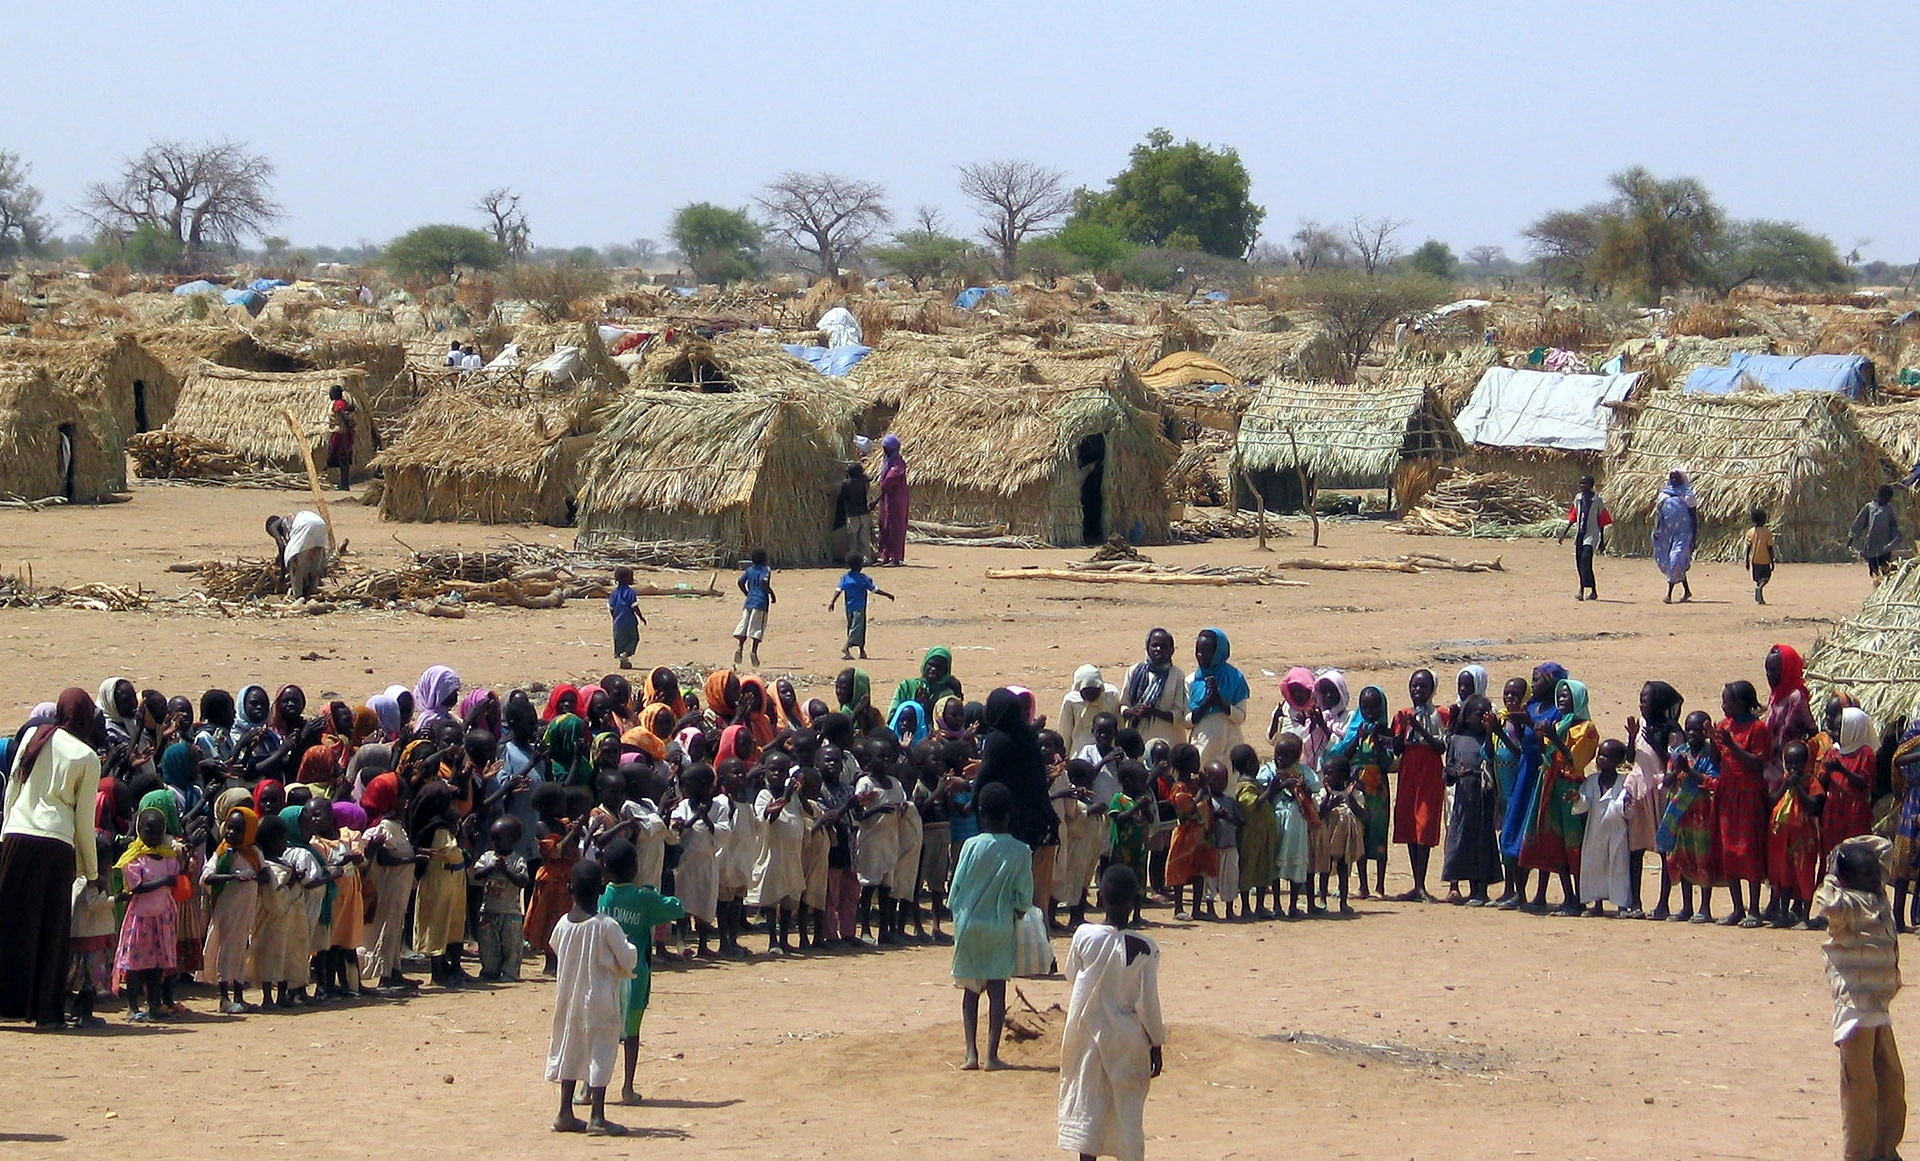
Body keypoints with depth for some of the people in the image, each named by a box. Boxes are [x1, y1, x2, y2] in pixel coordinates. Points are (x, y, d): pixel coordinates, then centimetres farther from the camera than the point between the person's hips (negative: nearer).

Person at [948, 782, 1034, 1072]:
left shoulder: (972, 846, -9)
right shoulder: (1020, 852, -7)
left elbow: (956, 889, -4)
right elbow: (1024, 897, -5)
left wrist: (958, 917, 12)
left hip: (970, 925, 0)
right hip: (1002, 926, 0)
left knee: (971, 989, 9)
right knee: (997, 990, 3)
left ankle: (971, 1053, 0)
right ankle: (992, 1055, -1)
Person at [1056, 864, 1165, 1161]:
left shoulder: (1084, 937, -11)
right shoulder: (1145, 949, -15)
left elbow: (1072, 978, 4)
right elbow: (1148, 1002, -9)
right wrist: (1156, 1043, 1)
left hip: (1088, 1033, 1)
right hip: (1129, 1040, -1)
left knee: (1087, 1103, 8)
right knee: (1129, 1111, 7)